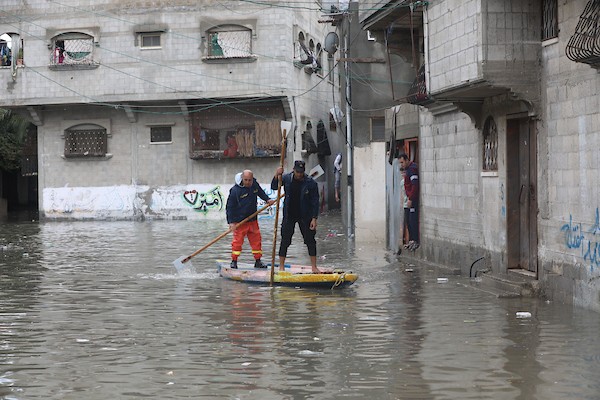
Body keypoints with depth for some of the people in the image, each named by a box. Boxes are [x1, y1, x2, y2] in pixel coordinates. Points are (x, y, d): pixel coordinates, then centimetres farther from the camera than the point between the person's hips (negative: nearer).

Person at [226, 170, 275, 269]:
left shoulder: (254, 184, 0)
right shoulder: (235, 190, -17)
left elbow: (260, 192, 24)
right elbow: (230, 206, -13)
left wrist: (267, 199, 7)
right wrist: (231, 222, -18)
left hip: (253, 220, 6)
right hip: (239, 221, -6)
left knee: (256, 240, 9)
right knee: (237, 241, -3)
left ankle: (258, 261, 19)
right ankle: (234, 261, 9)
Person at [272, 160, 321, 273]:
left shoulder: (311, 183, -9)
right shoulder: (286, 179, -3)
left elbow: (315, 202, -6)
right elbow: (274, 187, -5)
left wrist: (314, 218, -11)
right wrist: (276, 175, -23)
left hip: (305, 216, -1)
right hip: (289, 216, 1)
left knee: (310, 241, 2)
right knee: (285, 241, 1)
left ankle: (314, 267, 11)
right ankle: (281, 267, 8)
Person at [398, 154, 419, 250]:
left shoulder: (412, 169, -15)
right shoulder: (408, 169, 17)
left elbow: (415, 185, -21)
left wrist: (410, 199, -21)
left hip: (414, 199, -10)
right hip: (411, 199, 10)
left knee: (413, 220, -10)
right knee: (410, 221, 12)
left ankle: (415, 241, -9)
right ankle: (411, 240, 16)